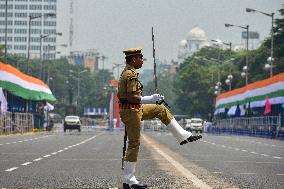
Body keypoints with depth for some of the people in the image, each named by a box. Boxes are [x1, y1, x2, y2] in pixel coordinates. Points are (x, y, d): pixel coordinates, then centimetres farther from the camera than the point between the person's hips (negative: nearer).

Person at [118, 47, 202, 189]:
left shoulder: (126, 72, 12)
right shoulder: (132, 75, -20)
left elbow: (120, 94, 18)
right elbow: (131, 97, -28)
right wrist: (151, 99, -23)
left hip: (136, 110, 10)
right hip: (131, 112, -10)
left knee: (161, 109, 19)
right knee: (134, 144, -6)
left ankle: (183, 136, 22)